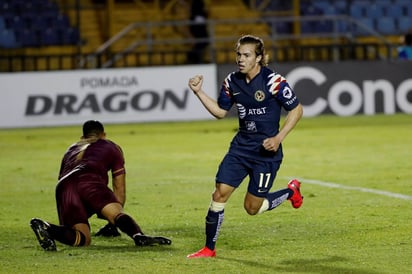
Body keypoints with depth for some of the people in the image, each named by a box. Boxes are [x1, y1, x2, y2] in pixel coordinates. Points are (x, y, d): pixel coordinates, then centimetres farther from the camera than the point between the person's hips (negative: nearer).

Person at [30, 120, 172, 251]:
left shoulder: (71, 149, 42)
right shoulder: (112, 147, 32)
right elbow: (120, 189, 31)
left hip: (63, 187, 3)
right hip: (89, 180, -3)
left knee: (83, 238, -7)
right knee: (117, 213, -20)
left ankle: (47, 228, -32)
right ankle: (139, 236, -52)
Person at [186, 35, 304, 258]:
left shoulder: (273, 81, -15)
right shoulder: (232, 82, 1)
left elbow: (296, 110, -8)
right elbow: (220, 111, 14)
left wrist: (278, 138, -16)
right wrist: (199, 92, 1)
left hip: (266, 151, -5)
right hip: (240, 147, 5)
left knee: (252, 208, 0)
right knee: (220, 193, -8)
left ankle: (291, 191, 29)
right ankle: (209, 248, 3)